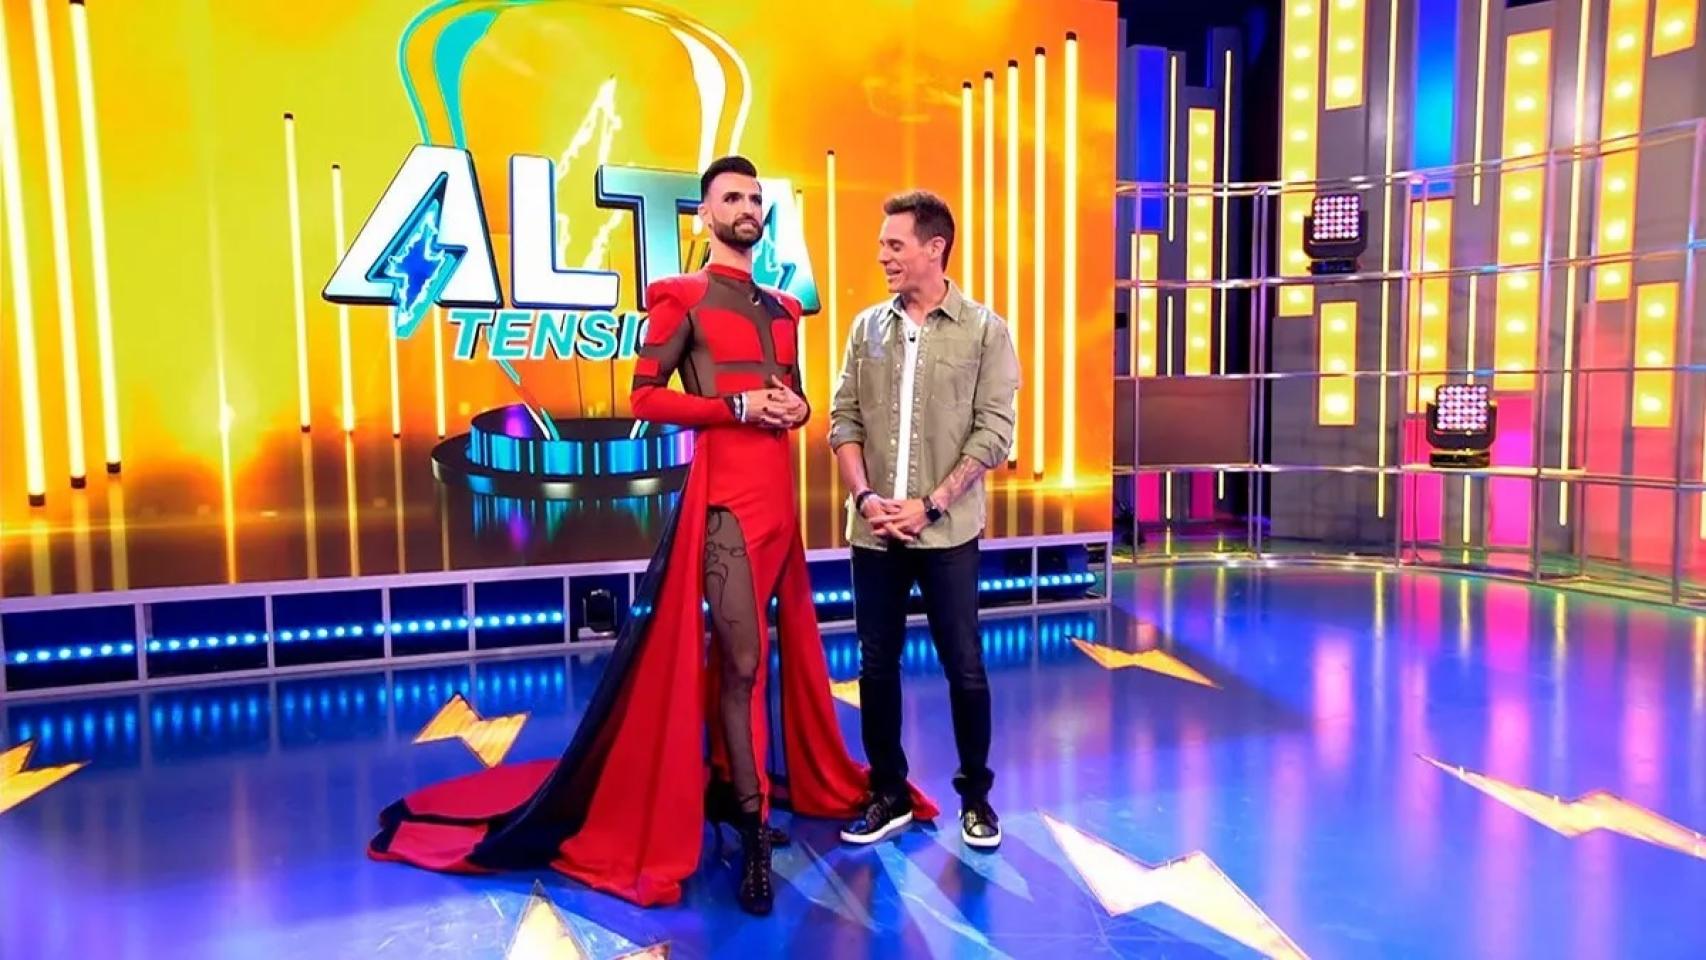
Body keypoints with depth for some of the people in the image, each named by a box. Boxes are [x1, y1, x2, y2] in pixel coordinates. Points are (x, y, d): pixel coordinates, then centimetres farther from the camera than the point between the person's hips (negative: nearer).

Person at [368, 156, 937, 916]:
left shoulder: (782, 307, 19)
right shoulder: (683, 299, -2)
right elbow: (644, 396, -8)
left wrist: (797, 408, 2)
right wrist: (736, 406, -15)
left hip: (780, 501, 8)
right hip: (725, 502, -7)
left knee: (784, 652, 12)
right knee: (741, 660, -7)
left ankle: (728, 786, 28)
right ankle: (754, 832, 2)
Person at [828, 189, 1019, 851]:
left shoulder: (985, 331, -1)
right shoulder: (867, 328, 8)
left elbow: (994, 434, -6)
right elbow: (844, 421, 6)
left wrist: (931, 505, -12)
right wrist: (865, 497, -9)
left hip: (947, 531, -3)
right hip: (873, 530, 3)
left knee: (964, 667, 5)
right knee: (876, 665, 9)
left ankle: (975, 796, 24)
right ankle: (889, 795, 25)